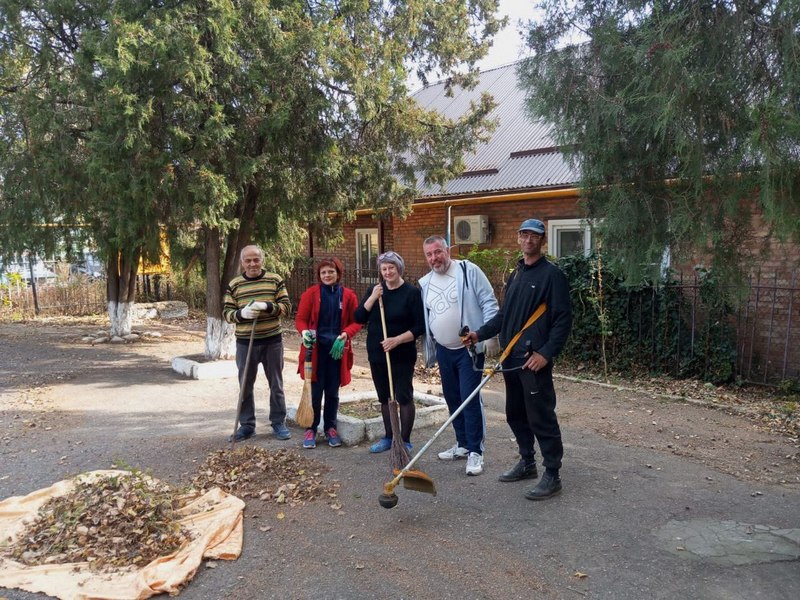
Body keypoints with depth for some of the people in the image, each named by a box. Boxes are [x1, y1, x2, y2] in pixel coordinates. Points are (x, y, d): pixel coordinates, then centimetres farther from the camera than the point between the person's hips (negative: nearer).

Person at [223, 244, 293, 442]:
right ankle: (247, 425, 22)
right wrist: (241, 314, -20)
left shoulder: (275, 280, 0)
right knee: (245, 385, 9)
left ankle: (279, 422, 22)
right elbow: (226, 313, 2)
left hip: (272, 341, -1)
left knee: (276, 384, 9)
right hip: (245, 342, 1)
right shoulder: (234, 284, 2)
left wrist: (266, 306, -22)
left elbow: (287, 306, -4)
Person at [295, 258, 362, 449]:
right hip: (315, 349, -1)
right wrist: (304, 332, -22)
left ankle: (330, 428, 26)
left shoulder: (348, 295, 1)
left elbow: (356, 322, 4)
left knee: (333, 391, 11)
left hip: (337, 349, 2)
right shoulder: (311, 293, -2)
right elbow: (300, 318, -1)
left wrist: (346, 334, -15)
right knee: (315, 391, 2)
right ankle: (311, 429, 16)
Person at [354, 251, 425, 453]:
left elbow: (420, 326, -11)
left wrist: (397, 340, -21)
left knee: (404, 397, 2)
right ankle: (388, 437, 27)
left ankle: (405, 441, 14)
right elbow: (359, 318, -2)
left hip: (402, 356, -5)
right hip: (377, 355, 5)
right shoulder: (374, 291, 7)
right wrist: (372, 298, -13)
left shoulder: (412, 292, -8)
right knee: (384, 397, 14)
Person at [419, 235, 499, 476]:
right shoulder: (425, 283, 9)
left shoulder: (468, 271, -9)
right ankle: (463, 445, 28)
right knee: (453, 400, 14)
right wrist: (429, 350, 17)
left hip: (470, 349, -7)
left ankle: (475, 452, 1)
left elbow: (489, 302, -12)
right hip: (444, 351, 7)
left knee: (470, 400, -8)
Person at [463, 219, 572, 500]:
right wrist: (480, 334, 8)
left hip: (534, 360, -8)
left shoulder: (551, 274, -8)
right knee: (515, 413, 16)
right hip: (511, 357, 8)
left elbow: (563, 319, -13)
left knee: (541, 417, -4)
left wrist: (546, 353, -19)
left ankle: (552, 475, 7)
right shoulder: (515, 275, 16)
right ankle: (527, 463, 31)